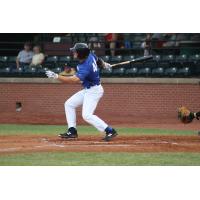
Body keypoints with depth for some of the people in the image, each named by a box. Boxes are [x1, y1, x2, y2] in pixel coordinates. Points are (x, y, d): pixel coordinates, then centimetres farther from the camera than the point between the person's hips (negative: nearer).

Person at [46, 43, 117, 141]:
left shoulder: (85, 67, -31)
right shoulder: (90, 55, -5)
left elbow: (75, 79, -42)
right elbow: (97, 60, 17)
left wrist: (56, 76, -44)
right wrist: (104, 64, 40)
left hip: (93, 91, -11)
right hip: (87, 90, 11)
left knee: (87, 115, -19)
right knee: (69, 104, 12)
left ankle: (110, 131, -14)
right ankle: (72, 131, 12)